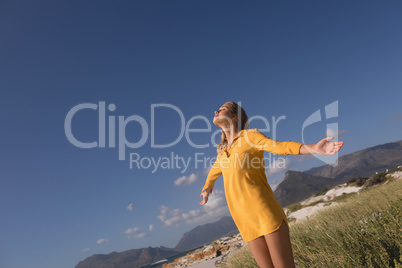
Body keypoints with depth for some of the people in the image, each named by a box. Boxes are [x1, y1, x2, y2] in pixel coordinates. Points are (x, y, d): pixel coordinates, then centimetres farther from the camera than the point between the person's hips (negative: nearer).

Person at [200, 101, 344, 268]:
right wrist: (206, 190, 57)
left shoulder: (250, 135, 2)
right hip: (246, 220, 5)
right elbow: (215, 170, 39)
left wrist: (315, 148, -29)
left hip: (265, 211, -5)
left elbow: (281, 146, -13)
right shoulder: (223, 151, 19)